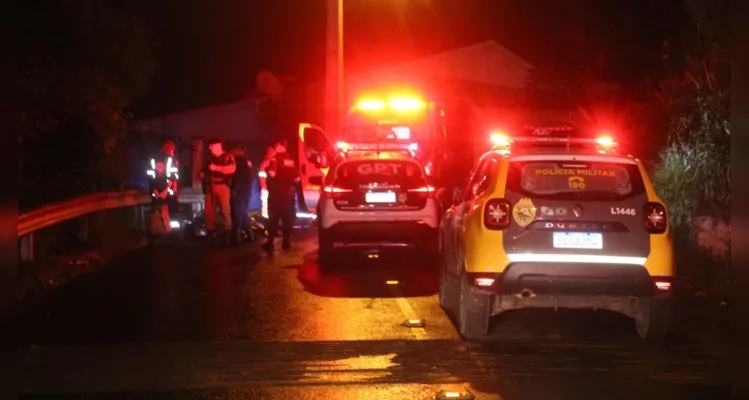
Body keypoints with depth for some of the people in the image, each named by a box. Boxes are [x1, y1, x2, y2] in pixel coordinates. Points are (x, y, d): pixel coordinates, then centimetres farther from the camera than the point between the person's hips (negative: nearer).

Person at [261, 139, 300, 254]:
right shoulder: (292, 160, 7)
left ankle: (270, 243, -2)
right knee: (288, 218, 11)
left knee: (273, 218, -1)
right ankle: (286, 242, 12)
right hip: (288, 192, 5)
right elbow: (297, 178, 5)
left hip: (276, 192, -5)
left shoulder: (275, 158, -11)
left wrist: (266, 169, -4)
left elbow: (272, 173, -23)